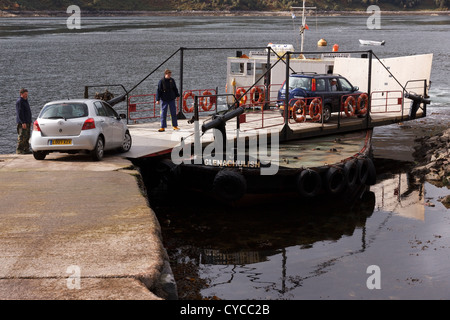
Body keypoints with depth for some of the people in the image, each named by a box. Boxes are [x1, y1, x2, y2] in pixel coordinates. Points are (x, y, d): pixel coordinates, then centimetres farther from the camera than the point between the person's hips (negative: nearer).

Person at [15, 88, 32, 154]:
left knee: (27, 137, 9)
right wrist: (23, 122, -23)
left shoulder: (26, 101, 19)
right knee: (22, 136, -11)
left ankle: (26, 149, 12)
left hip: (27, 122, 10)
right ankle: (19, 150, -9)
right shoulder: (19, 101, -10)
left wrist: (30, 121, 22)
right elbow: (19, 113, -18)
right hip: (22, 123, -9)